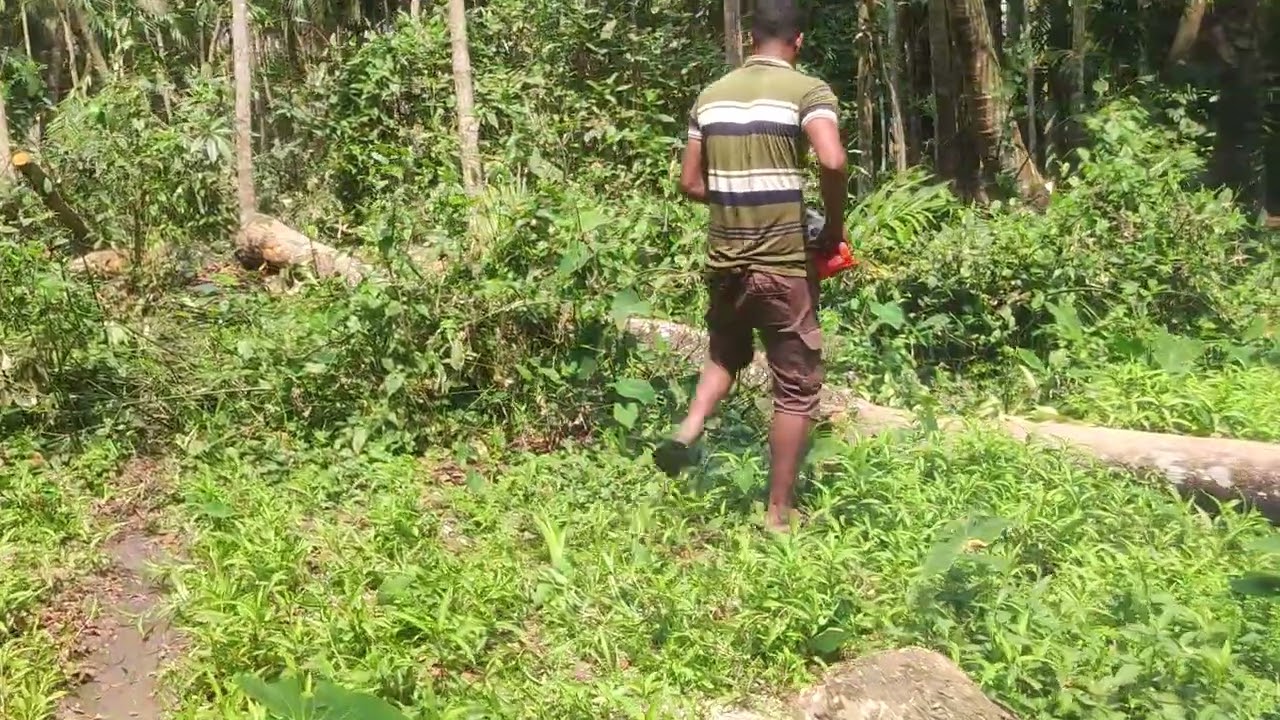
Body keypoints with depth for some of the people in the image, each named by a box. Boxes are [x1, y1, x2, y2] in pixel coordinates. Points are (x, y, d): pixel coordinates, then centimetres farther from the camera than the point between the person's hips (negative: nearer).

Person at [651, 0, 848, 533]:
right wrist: (834, 226, -9)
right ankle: (779, 514, 13)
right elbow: (832, 161, -25)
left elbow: (691, 184, 10)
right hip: (784, 266, -5)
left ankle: (688, 431, 6)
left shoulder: (711, 95, 8)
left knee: (725, 355, 31)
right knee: (796, 390, 9)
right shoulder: (807, 90, -7)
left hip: (724, 262, 5)